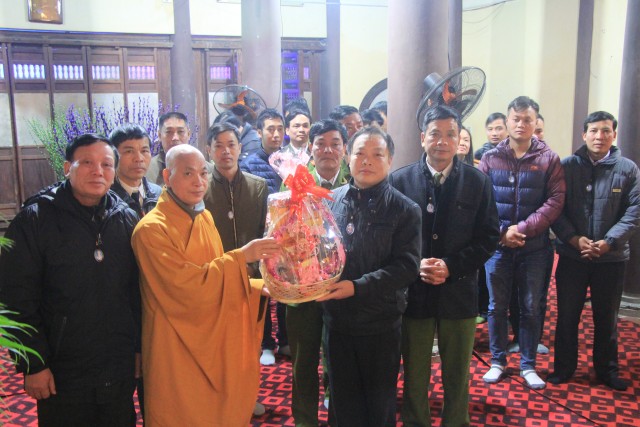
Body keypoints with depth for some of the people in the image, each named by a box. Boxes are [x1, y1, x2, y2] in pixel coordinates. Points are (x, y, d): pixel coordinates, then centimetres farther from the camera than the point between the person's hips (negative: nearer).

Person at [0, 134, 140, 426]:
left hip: (120, 371, 4)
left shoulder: (127, 220, 3)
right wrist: (33, 364, -11)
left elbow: (138, 292, 7)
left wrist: (139, 347, 8)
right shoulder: (35, 219, -8)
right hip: (62, 376, -3)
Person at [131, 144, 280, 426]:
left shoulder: (205, 217, 6)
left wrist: (261, 287, 0)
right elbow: (185, 285, -24)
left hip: (213, 342, 7)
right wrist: (240, 256, -24)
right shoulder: (152, 229, -18)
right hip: (177, 351, -7)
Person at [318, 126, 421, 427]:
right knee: (343, 401, 18)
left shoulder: (404, 209, -7)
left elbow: (407, 265, -14)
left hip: (380, 323, -2)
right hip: (337, 320, 3)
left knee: (380, 403, 16)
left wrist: (357, 287, -23)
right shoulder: (331, 200, 2)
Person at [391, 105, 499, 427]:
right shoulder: (401, 180, -2)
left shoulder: (478, 182, -1)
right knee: (414, 376, 13)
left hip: (458, 293, 1)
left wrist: (451, 267, -13)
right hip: (414, 292, 0)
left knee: (457, 377, 16)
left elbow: (489, 237, -1)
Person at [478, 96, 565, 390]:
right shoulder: (490, 158, 2)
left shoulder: (548, 159, 0)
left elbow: (555, 201, -7)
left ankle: (528, 365, 24)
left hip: (535, 247, 0)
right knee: (497, 306, 10)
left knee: (531, 308, 9)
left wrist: (523, 229, -17)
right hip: (497, 245, 1)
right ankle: (498, 361, 26)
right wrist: (501, 233, -13)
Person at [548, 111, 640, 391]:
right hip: (571, 255, 0)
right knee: (567, 315, 9)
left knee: (607, 317, 13)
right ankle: (564, 367, 23)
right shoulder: (567, 166, -1)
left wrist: (608, 242, -15)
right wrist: (575, 239, -16)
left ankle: (607, 370, 29)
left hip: (612, 257, 1)